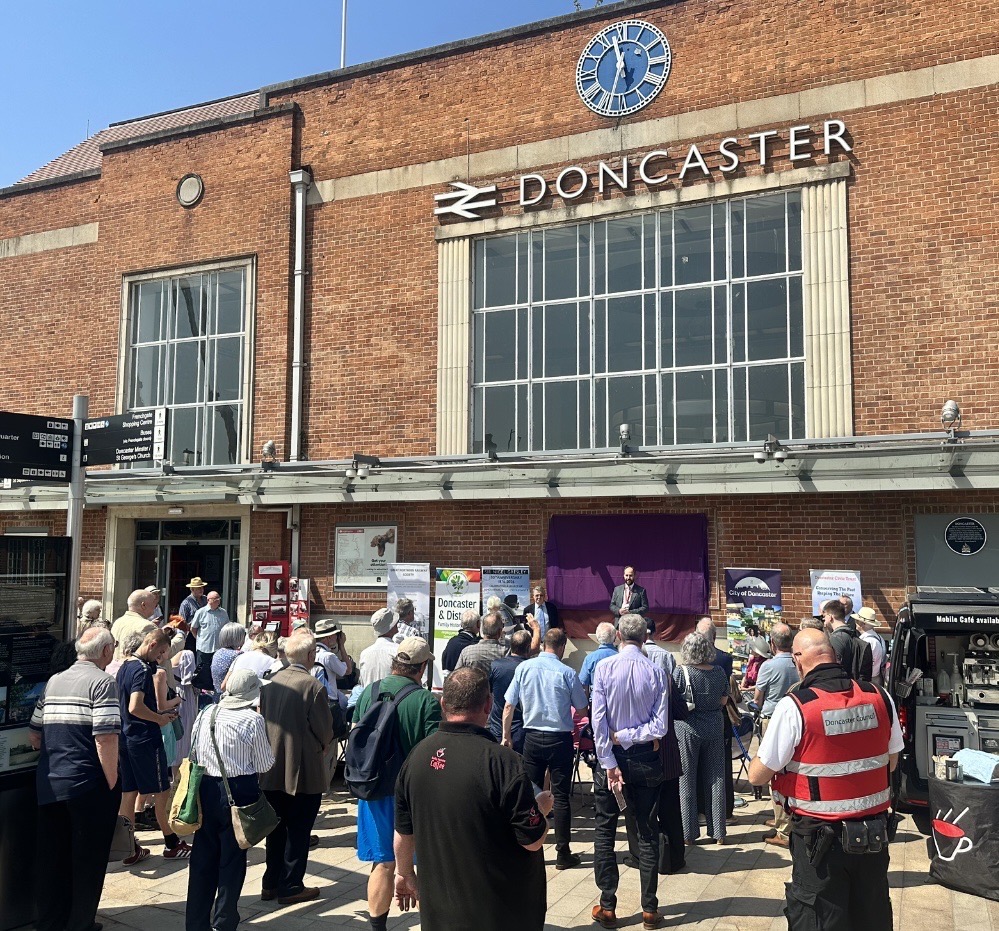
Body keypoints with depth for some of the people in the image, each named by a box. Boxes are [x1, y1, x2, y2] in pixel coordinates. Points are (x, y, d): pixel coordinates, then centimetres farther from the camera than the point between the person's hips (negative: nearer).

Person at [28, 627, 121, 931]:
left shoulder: (53, 681, 11)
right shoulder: (102, 682, -12)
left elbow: (34, 735, 15)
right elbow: (105, 738, -20)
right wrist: (112, 784, -13)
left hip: (48, 785, 7)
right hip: (88, 786, -6)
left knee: (51, 859, 15)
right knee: (87, 860, 8)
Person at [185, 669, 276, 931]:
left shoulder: (205, 714, -1)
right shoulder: (253, 720, -14)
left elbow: (194, 752, 9)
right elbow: (264, 764, -7)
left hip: (205, 789, 4)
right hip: (238, 792, -4)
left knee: (203, 857, 15)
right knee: (232, 859, 10)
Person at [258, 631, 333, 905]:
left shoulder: (271, 682, 0)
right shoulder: (313, 687, -18)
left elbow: (262, 718, 6)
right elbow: (325, 731, -14)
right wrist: (321, 746, 7)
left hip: (272, 770, 6)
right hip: (304, 772, -6)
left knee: (276, 828, 18)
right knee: (298, 831, 7)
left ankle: (271, 883, 27)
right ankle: (291, 887, 14)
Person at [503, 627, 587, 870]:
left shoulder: (524, 668, -4)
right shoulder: (567, 673, -11)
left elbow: (508, 706, -1)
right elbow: (582, 708, 0)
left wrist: (506, 736, 10)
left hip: (532, 738, 2)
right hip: (560, 739, -2)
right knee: (561, 796, 5)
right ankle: (563, 854, 11)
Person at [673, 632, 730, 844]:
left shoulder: (681, 672, -14)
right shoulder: (718, 672, -3)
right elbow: (723, 701, 6)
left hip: (688, 729, -3)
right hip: (714, 729, 3)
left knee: (687, 781, 7)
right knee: (715, 779, 12)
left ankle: (688, 832, 12)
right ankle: (718, 831, 19)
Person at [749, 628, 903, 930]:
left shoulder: (794, 706, -19)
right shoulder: (880, 698, -5)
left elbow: (757, 776, -13)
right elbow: (892, 761, 9)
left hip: (820, 837, -4)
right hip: (875, 834, 5)